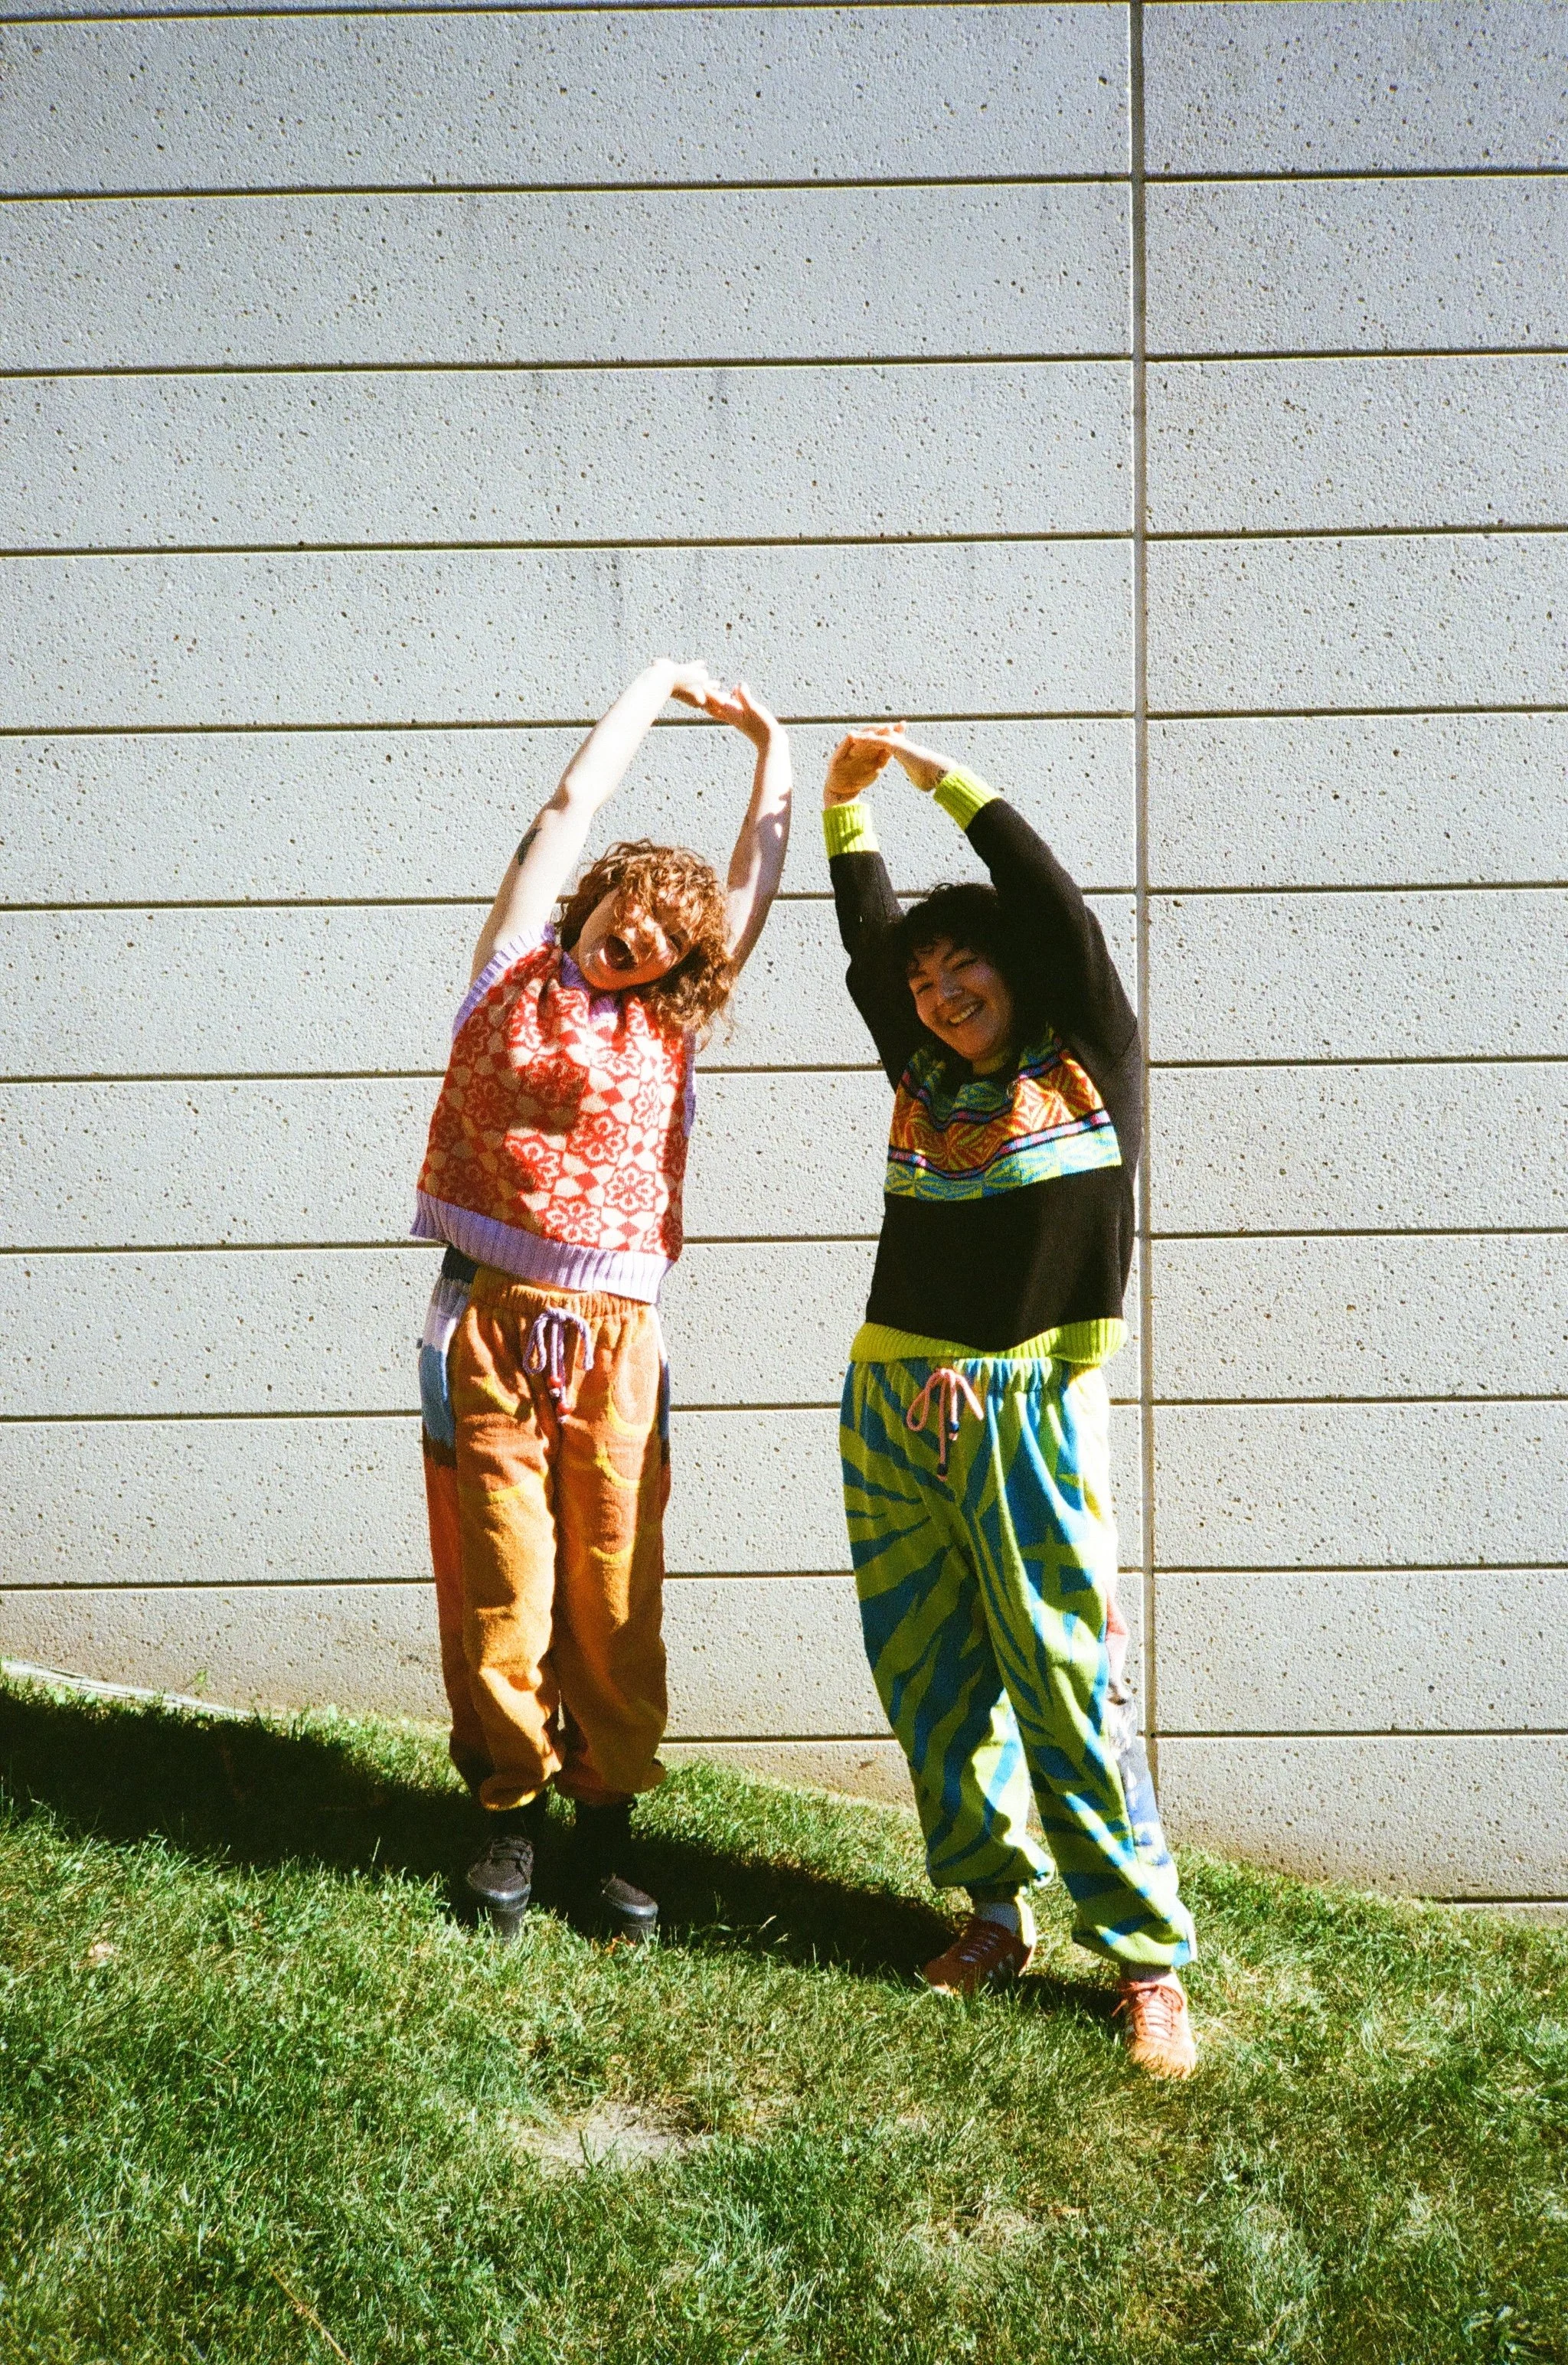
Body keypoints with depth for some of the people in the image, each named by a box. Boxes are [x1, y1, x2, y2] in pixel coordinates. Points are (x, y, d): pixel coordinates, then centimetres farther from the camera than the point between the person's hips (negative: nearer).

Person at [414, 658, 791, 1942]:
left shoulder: (668, 1025, 15)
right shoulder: (514, 977, 9)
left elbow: (757, 876, 21)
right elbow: (575, 801, 11)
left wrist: (771, 747, 27)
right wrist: (663, 681, 20)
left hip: (615, 1337, 2)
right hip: (492, 1320, -2)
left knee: (616, 1596, 2)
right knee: (501, 1591, 3)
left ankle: (608, 1824, 15)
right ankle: (512, 1812, 19)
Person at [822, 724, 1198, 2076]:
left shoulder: (1090, 1060, 5)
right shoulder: (925, 1077, 15)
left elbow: (1052, 904, -1)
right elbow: (869, 932, 18)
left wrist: (944, 775, 3)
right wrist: (846, 795, 13)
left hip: (1026, 1407, -5)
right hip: (892, 1400, 5)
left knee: (1067, 1674, -6)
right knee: (929, 1678, 7)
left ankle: (1147, 1953, 1)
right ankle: (997, 1907, 21)